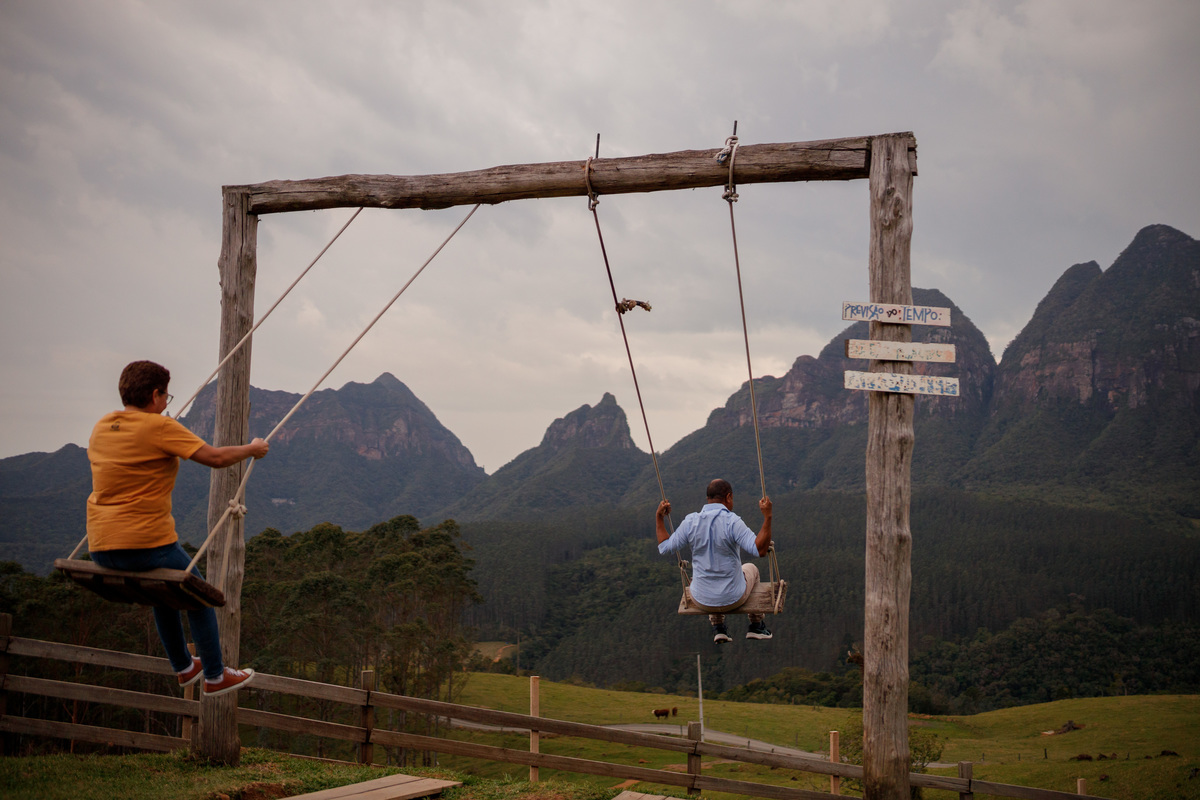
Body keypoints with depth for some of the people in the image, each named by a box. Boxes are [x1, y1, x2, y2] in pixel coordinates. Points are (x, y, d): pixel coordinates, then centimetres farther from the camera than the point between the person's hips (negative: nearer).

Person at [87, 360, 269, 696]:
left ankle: (183, 667, 39)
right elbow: (215, 457, -15)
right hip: (147, 544, -7)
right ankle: (215, 676, 22)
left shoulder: (101, 427, 9)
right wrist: (253, 449, 4)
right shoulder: (159, 427, -13)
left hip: (100, 548, 7)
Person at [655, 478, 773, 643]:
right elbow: (760, 550, -27)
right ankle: (757, 626, 42)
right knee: (750, 568, 33)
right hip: (734, 598, -2)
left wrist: (659, 517, 10)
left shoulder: (690, 521, -10)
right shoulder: (732, 521, -20)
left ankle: (718, 627, 34)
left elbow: (666, 547, 0)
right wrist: (767, 517, -26)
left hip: (701, 600, 2)